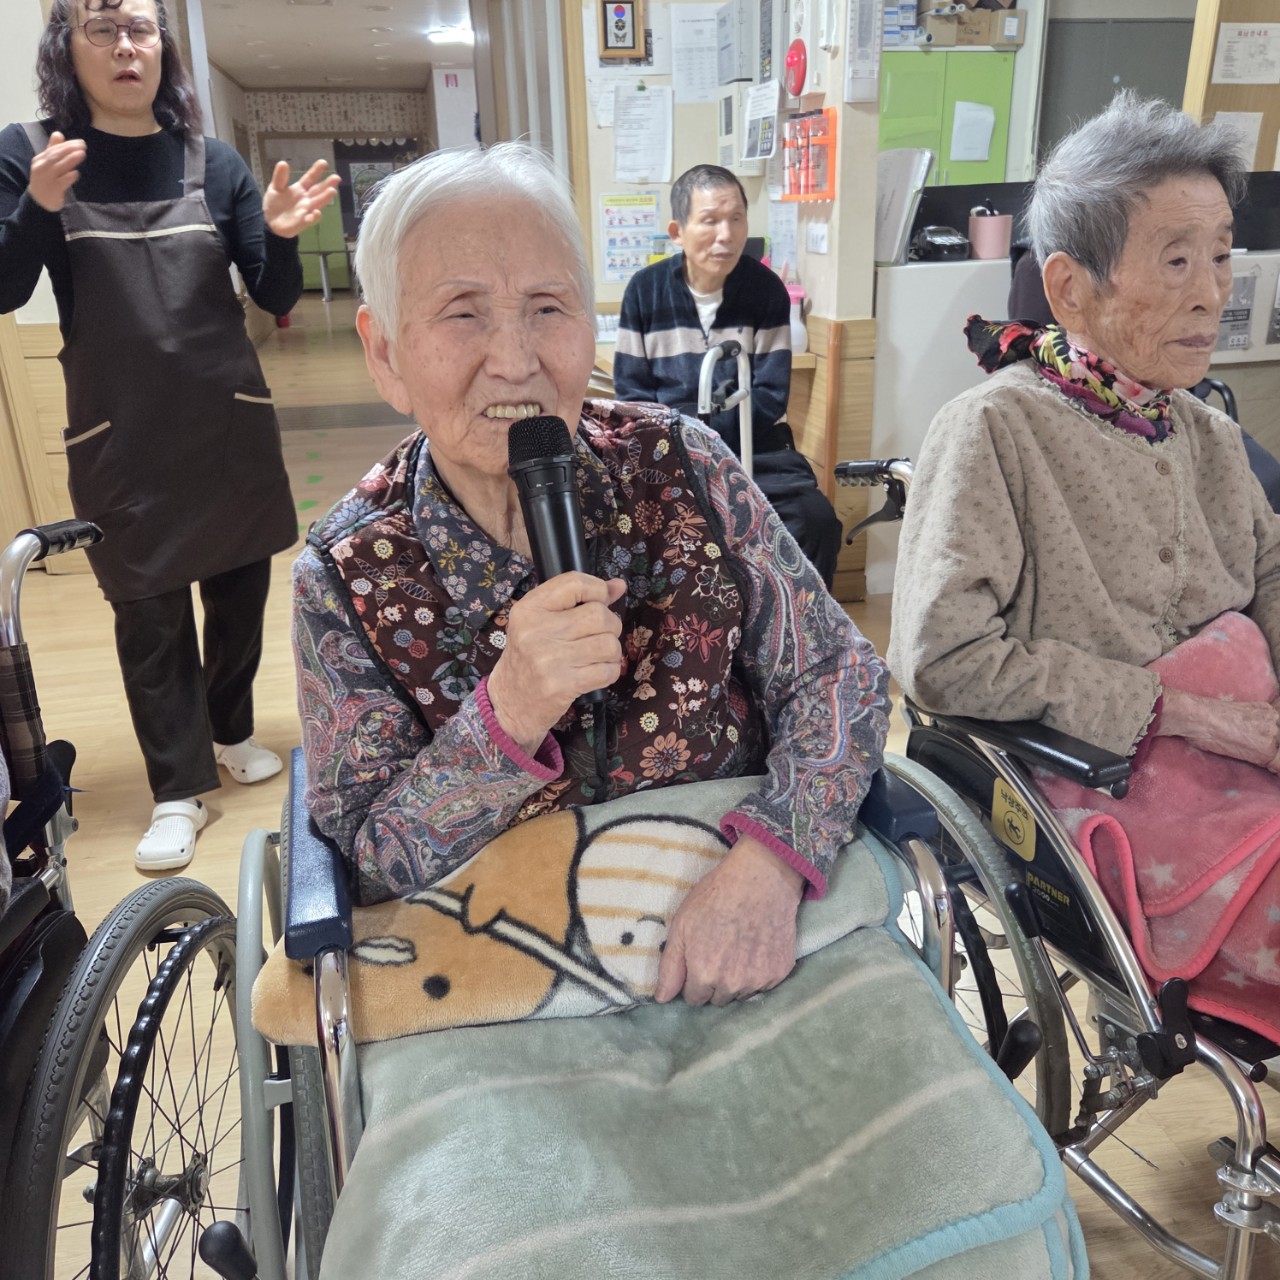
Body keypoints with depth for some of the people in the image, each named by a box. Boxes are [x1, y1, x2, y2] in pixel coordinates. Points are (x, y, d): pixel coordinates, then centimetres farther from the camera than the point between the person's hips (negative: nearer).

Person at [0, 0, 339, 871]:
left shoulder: (213, 163, 3)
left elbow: (278, 299, 2)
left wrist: (281, 236, -18)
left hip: (230, 421, 2)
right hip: (122, 434, -2)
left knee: (241, 588, 12)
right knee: (148, 611, 3)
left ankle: (232, 733, 34)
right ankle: (178, 790, 15)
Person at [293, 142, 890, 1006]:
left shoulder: (682, 470, -9)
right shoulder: (348, 578, -11)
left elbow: (838, 675, -5)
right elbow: (367, 861, -9)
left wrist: (769, 864, -22)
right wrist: (507, 716, -27)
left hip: (748, 938, 1)